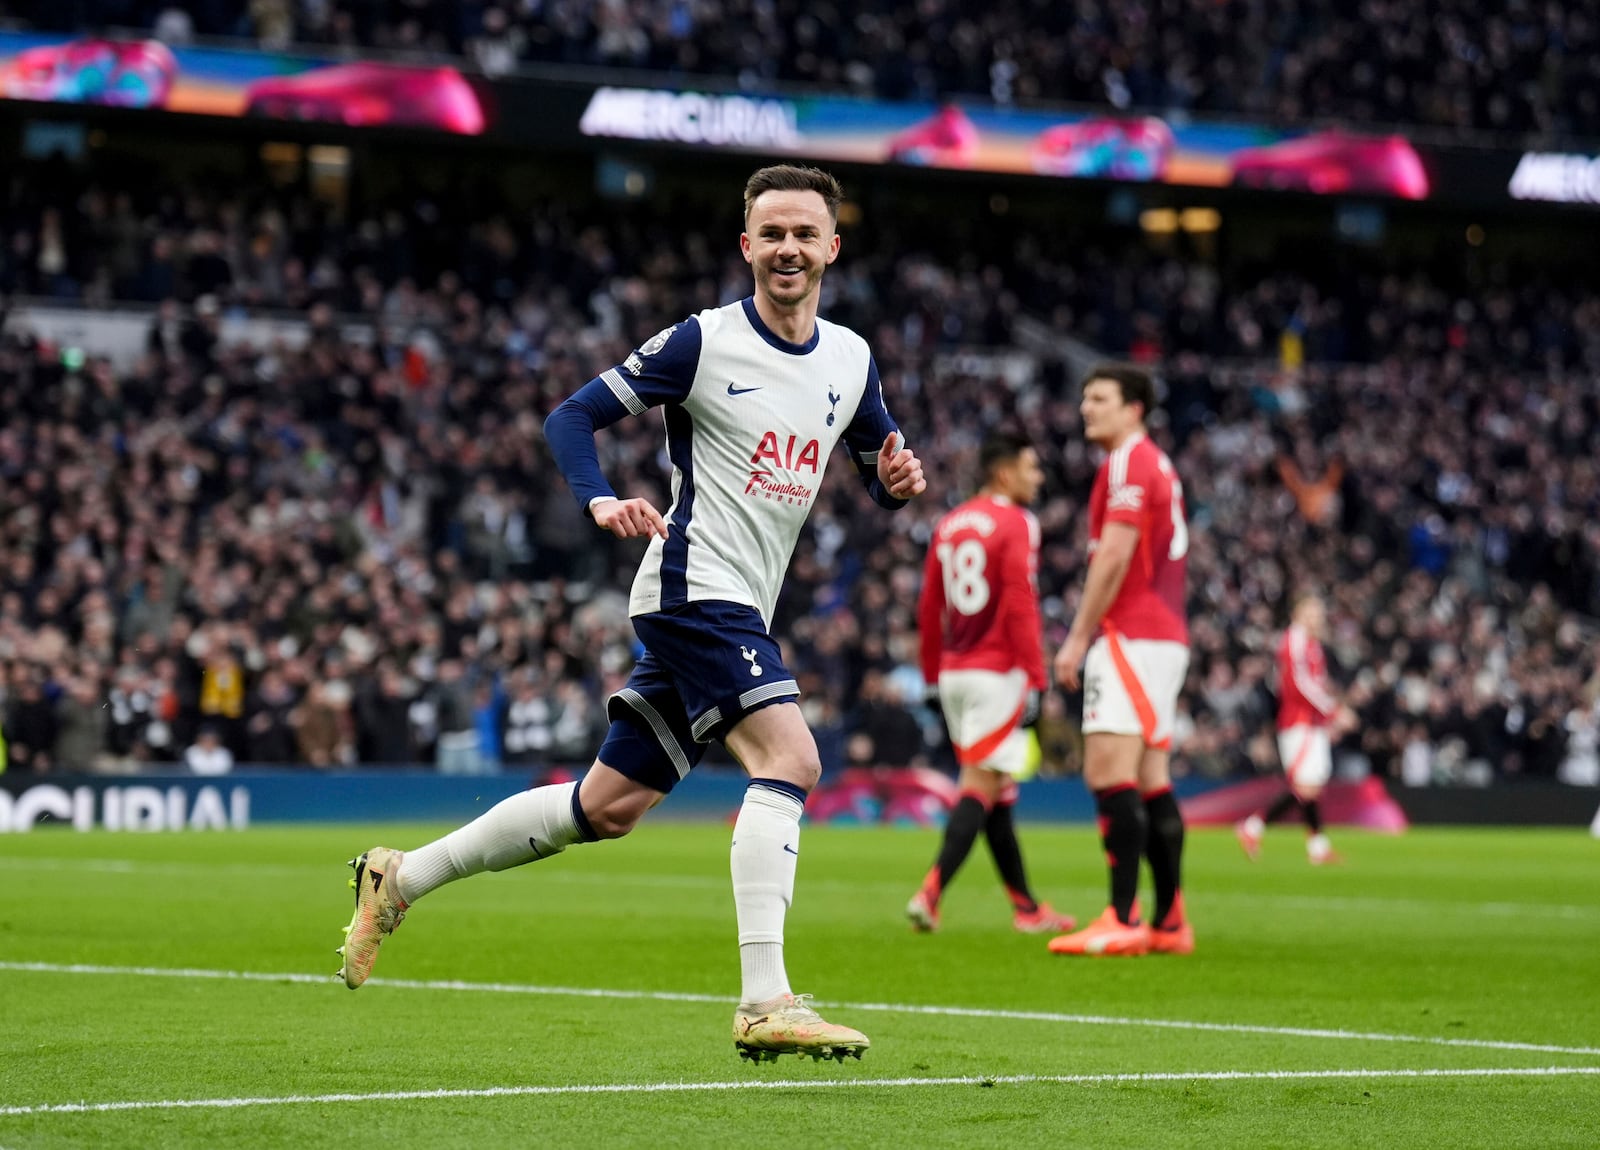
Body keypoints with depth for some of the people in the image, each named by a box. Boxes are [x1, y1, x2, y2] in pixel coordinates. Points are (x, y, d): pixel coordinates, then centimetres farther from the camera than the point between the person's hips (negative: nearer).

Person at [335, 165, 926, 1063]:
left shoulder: (852, 359, 10)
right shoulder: (702, 343, -7)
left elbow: (882, 469, 21)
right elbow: (572, 416, -5)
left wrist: (899, 479, -3)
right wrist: (602, 501, -23)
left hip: (739, 612, 7)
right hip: (694, 587, -7)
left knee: (608, 805, 10)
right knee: (790, 756, -25)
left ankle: (399, 879, 24)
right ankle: (765, 1004, -29)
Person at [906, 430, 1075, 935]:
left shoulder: (949, 526, 13)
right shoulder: (1015, 524, -10)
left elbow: (928, 609, 15)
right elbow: (1020, 607, -17)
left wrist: (933, 679, 22)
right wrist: (1036, 680, -16)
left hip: (954, 673, 8)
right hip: (998, 674, -8)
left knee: (996, 792, 14)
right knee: (982, 788, -6)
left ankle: (1026, 906, 20)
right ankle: (930, 894, -18)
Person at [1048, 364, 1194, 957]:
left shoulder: (1128, 462, -9)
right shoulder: (1158, 465, 21)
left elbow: (1114, 557, -17)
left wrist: (1078, 637, -15)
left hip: (1130, 636, -10)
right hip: (1166, 636, 10)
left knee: (1108, 773, -15)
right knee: (1150, 782, 10)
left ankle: (1122, 919, -21)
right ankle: (1169, 921, 10)